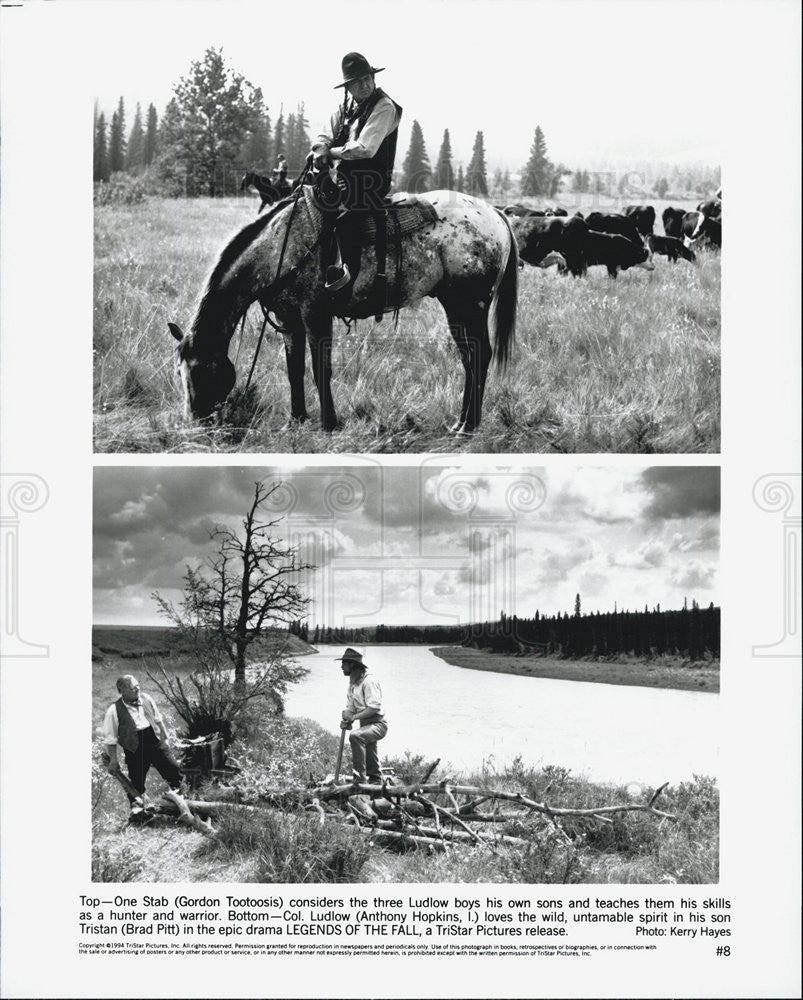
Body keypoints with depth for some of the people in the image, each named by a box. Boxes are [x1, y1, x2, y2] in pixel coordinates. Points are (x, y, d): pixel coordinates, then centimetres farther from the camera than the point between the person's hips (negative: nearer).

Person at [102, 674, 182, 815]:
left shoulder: (146, 699, 0)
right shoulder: (114, 710, -14)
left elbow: (158, 720, 15)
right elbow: (110, 738, -9)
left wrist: (164, 738, 19)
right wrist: (113, 760, -8)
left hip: (155, 740, 4)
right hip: (135, 748, -4)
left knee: (173, 769, 10)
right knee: (136, 780, 4)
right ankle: (136, 805, 27)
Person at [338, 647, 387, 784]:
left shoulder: (368, 681, -15)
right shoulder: (352, 683, 13)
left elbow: (374, 707, -23)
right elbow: (351, 708, 16)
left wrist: (354, 716, -24)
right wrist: (346, 720, -5)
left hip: (377, 724, -10)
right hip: (365, 726, 10)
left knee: (355, 736, -35)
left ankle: (360, 777, -35)